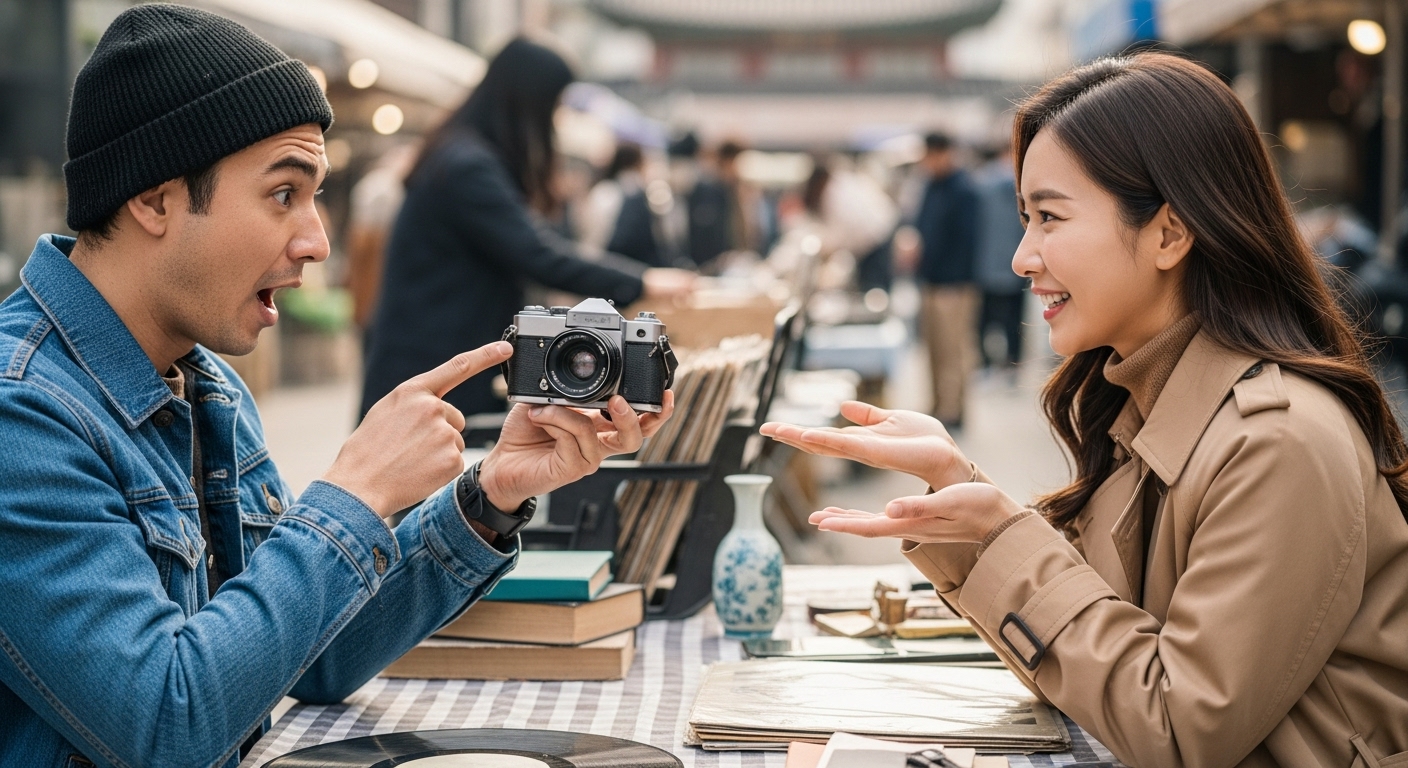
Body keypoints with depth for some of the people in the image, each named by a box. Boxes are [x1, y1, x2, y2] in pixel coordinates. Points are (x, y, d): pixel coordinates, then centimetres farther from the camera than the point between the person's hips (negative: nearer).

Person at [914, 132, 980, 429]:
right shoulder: (933, 187, 13)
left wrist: (963, 280, -19)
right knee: (935, 348, 13)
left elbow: (967, 238, -16)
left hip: (954, 284, -9)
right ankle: (940, 407, 21)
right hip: (932, 282, 9)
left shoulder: (962, 190, -13)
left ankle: (952, 410, 3)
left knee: (952, 351, -2)